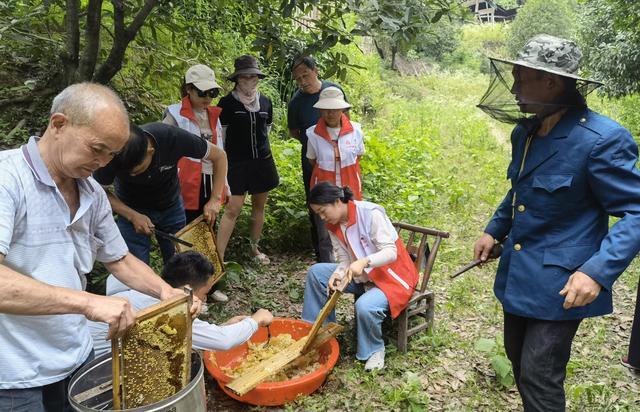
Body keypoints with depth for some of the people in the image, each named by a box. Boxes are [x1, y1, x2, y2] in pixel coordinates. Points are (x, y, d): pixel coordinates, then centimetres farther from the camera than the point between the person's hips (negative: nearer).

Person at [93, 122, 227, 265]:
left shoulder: (173, 137, -32)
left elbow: (219, 155, -19)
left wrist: (215, 199, -24)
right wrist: (132, 216, -25)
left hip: (171, 206, 1)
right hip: (132, 211, -1)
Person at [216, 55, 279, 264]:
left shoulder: (265, 102, 4)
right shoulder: (227, 103, -8)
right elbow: (219, 135, -4)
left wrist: (259, 143, 12)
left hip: (262, 161, 4)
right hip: (236, 163, -4)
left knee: (259, 206, 12)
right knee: (233, 209, -10)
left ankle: (254, 248, 29)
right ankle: (218, 256, -4)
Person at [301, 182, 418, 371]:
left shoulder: (370, 214, -24)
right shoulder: (333, 225, -2)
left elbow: (391, 252, -27)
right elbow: (344, 260, -1)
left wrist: (364, 262, -44)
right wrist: (337, 275, -23)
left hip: (391, 276, -7)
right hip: (362, 275, 7)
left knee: (365, 306, -34)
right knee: (316, 272, -5)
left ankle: (374, 349, -2)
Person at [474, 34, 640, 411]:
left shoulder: (602, 139, -21)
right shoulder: (525, 132, 5)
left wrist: (598, 271, -28)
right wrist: (495, 230, 15)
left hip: (560, 281, -8)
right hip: (517, 273, 8)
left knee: (539, 377, 0)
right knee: (519, 359, 21)